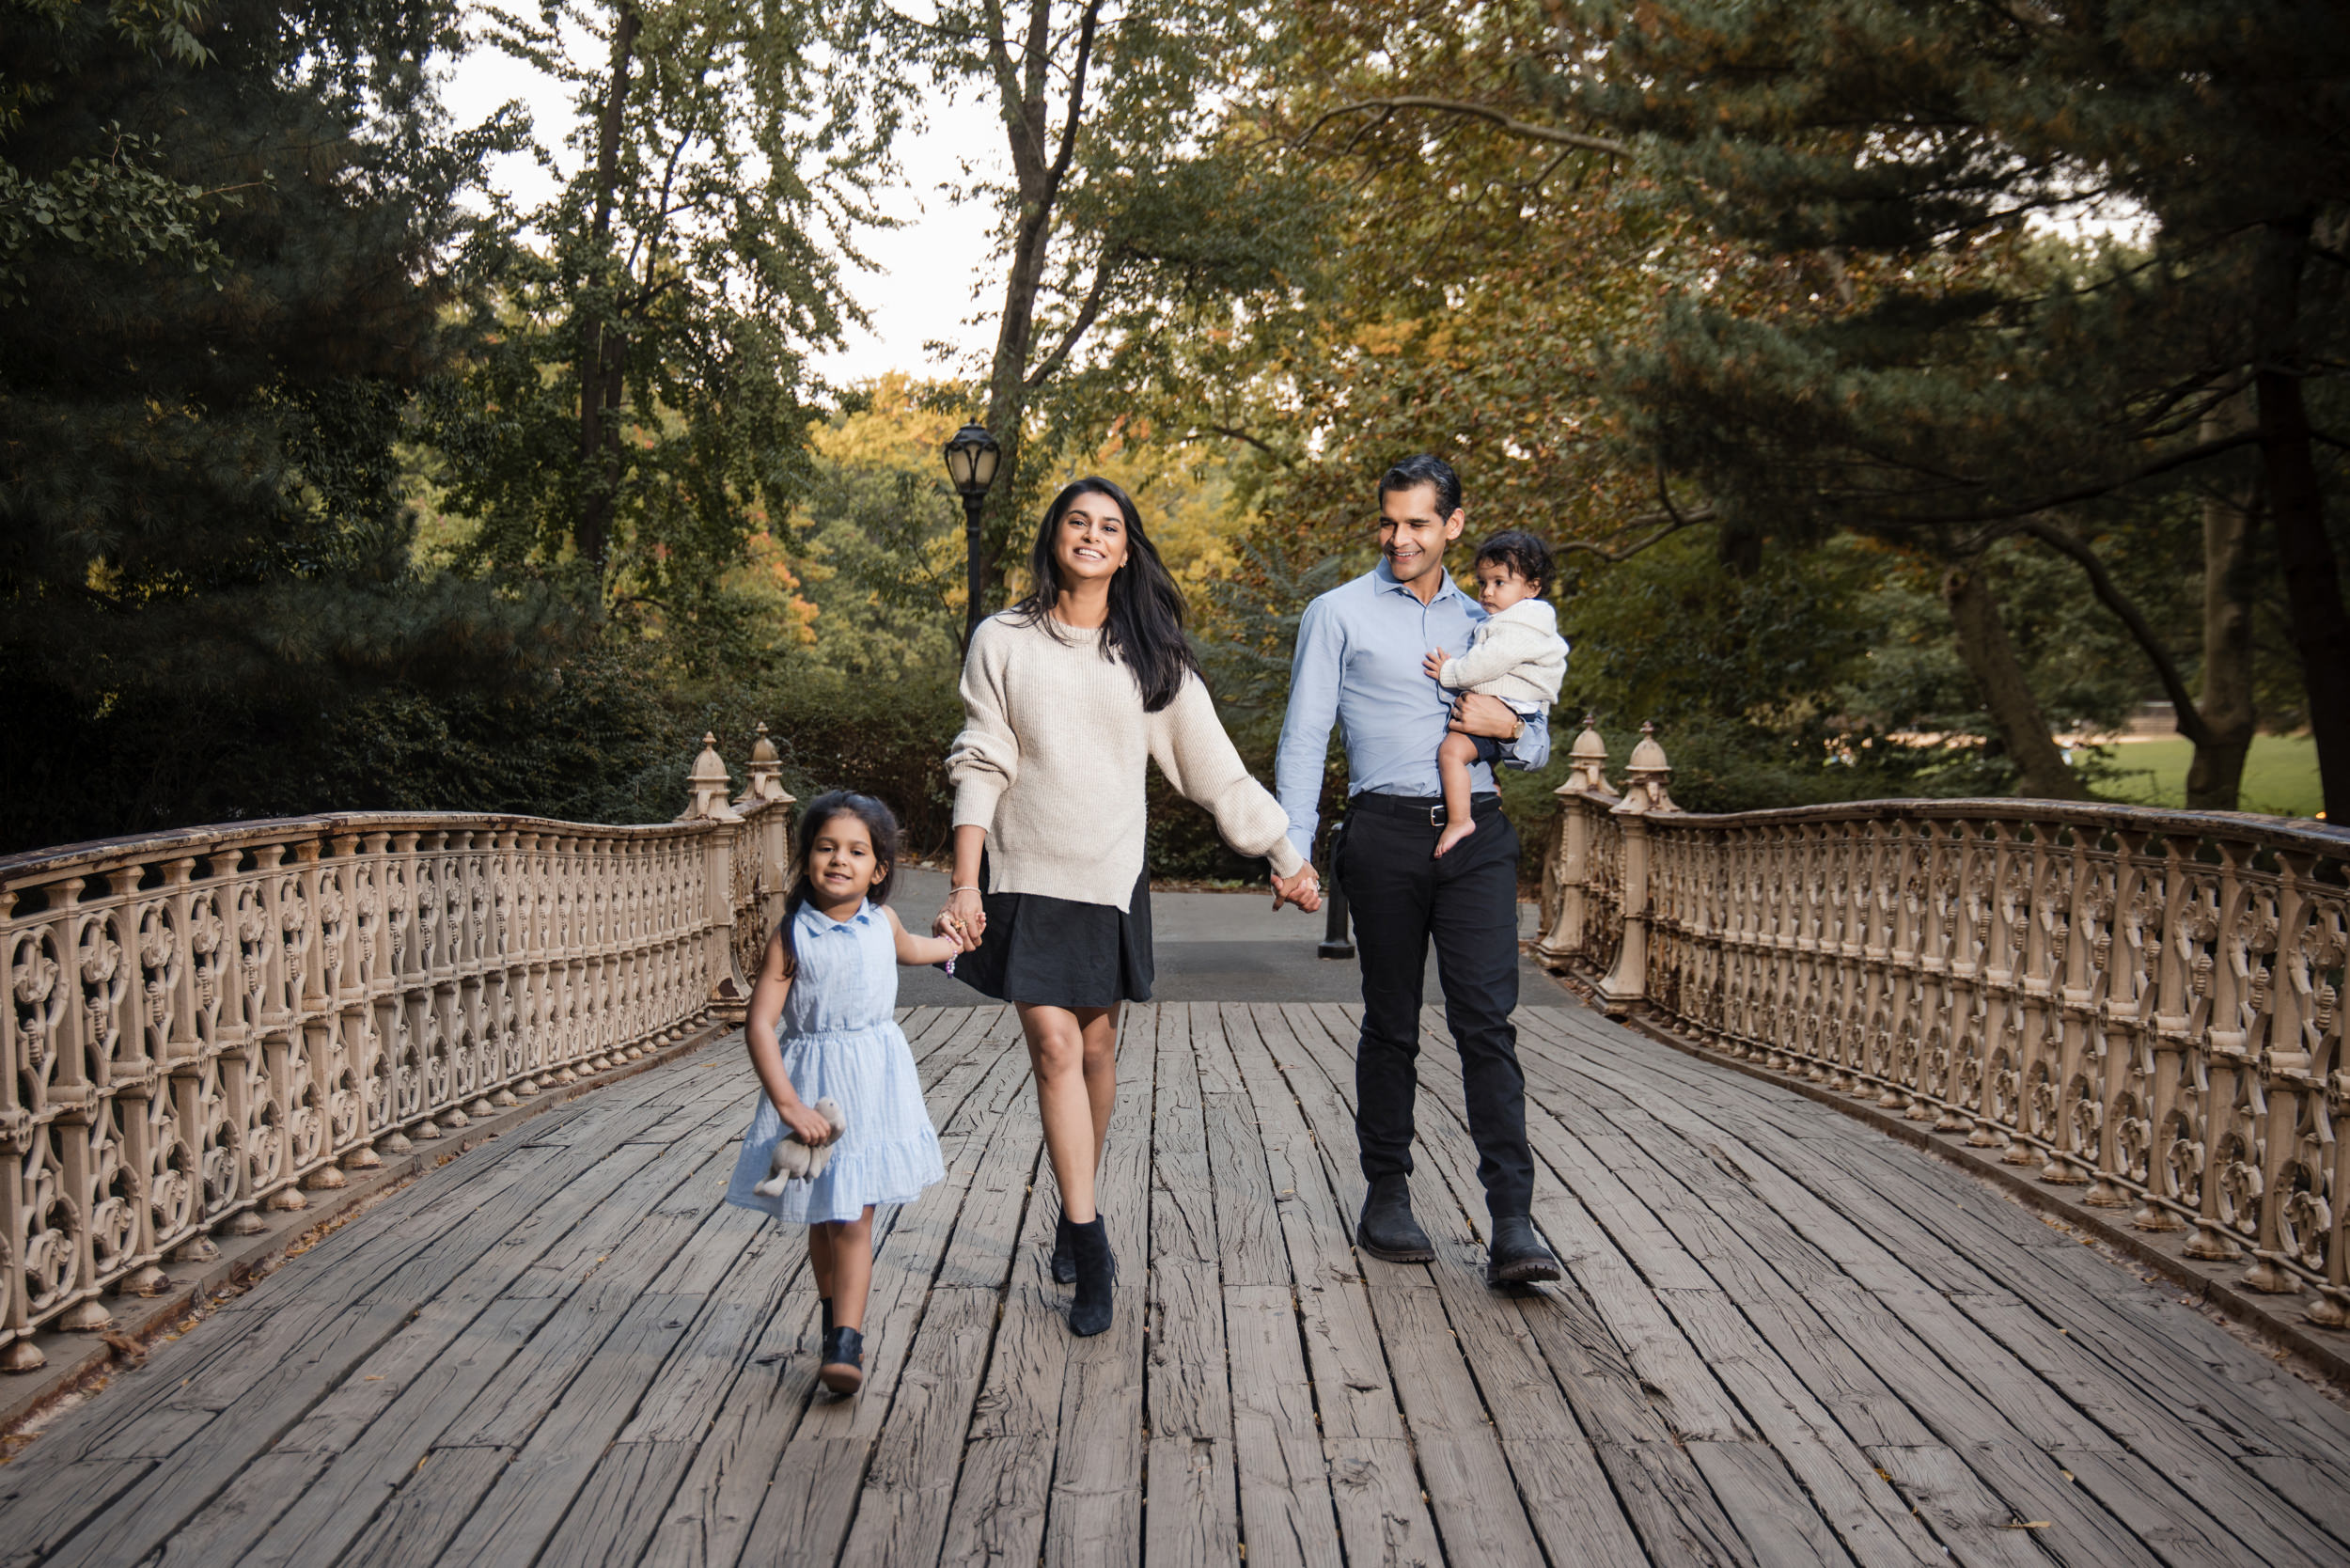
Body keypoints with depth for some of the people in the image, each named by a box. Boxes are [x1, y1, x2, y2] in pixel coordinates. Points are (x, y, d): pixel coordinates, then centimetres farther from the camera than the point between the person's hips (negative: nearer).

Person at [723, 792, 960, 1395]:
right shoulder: (791, 936, -12)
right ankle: (835, 1321, 31)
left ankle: (844, 1344, -7)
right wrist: (788, 1104, -20)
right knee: (823, 1218, 12)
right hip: (813, 1084, -1)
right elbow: (760, 1024, -14)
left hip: (873, 1081, 1)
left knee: (853, 1218, -5)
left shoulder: (880, 921, 0)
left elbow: (908, 948, 27)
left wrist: (957, 944, 46)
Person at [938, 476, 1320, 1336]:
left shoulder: (1149, 655, 6)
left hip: (1111, 875, 2)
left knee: (1097, 1046, 6)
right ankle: (1091, 1247, -4)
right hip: (1027, 873, -2)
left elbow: (1213, 764, 9)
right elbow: (980, 770, -1)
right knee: (1053, 1047, -9)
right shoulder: (1003, 643, 2)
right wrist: (964, 886, -8)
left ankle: (1074, 1213, 26)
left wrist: (1286, 857, 9)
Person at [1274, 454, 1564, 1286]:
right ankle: (1386, 1200, 18)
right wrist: (1292, 848, -8)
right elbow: (1304, 737, 3)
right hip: (1387, 832, -2)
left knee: (1487, 1020, -8)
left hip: (1477, 833, 2)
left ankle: (1512, 1225, -10)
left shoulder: (1486, 619, 18)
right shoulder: (1338, 614, 7)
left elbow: (1537, 747, 22)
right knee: (1391, 1024, 4)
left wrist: (1509, 728, -3)